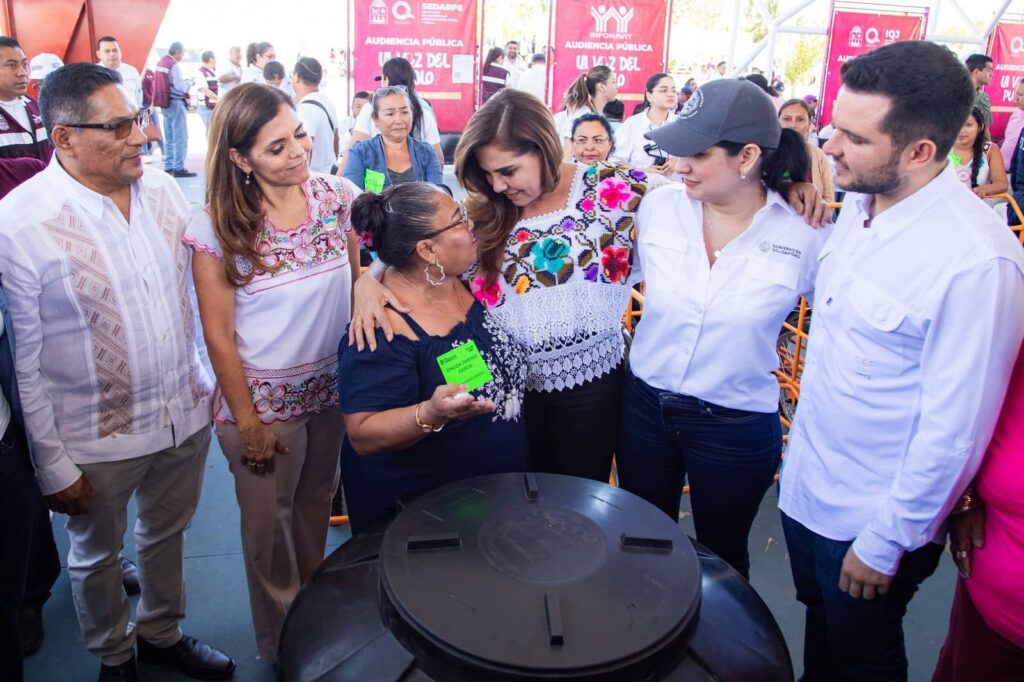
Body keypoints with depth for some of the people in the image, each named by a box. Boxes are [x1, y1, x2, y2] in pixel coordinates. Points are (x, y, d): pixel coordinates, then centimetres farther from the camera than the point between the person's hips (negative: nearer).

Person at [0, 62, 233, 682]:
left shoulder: (163, 190, -4)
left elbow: (195, 290, 7)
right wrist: (54, 466, -10)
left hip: (186, 414, 4)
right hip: (99, 439, -4)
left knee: (167, 535, 24)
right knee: (98, 556, 20)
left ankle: (162, 632, 49)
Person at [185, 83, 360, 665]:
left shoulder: (339, 197, -7)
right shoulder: (218, 226, -15)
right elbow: (218, 332, -10)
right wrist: (246, 420, -8)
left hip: (334, 385, 3)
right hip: (264, 397, -3)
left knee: (317, 504, 22)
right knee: (270, 526, 16)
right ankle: (281, 648, 43)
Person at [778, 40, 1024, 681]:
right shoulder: (858, 203, -4)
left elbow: (953, 432, -23)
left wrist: (886, 544, -15)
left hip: (873, 520, -6)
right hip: (805, 486, 6)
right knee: (820, 627, 28)